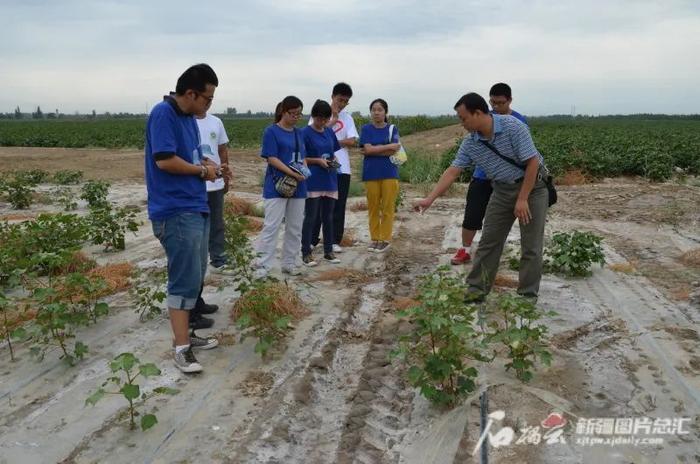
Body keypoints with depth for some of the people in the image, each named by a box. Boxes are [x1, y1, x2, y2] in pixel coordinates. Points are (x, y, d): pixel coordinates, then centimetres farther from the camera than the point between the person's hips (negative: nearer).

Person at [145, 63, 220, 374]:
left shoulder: (189, 117, 16)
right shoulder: (163, 113, -12)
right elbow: (164, 160, -21)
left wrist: (205, 166, 2)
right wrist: (201, 170, -8)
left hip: (196, 208, 10)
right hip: (176, 211, -10)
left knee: (194, 277, 14)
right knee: (186, 279, -8)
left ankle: (184, 333, 26)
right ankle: (181, 348, 0)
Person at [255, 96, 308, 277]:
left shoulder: (298, 133, 14)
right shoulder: (271, 131, -6)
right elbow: (272, 158, -13)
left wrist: (304, 170, -5)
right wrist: (293, 173, -20)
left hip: (298, 187, 7)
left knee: (295, 228, 9)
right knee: (271, 226, -7)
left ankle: (289, 263, 20)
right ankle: (263, 266, -1)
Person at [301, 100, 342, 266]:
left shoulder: (329, 132, 10)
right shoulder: (306, 133, -7)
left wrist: (334, 160, -3)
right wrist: (318, 161, -18)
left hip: (329, 181, 6)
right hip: (313, 182, -5)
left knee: (328, 217, 12)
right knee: (310, 218, -1)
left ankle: (328, 251, 21)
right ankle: (306, 253, 8)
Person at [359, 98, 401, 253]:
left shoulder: (392, 128, 5)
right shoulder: (366, 129, 5)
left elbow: (393, 151, -8)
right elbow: (367, 149, -9)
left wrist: (373, 150, -10)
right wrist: (389, 146, -9)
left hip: (389, 173, 0)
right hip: (371, 174, 1)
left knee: (387, 208, 0)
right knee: (373, 208, 5)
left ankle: (385, 239, 10)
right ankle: (374, 239, 15)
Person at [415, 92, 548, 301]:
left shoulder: (513, 127, -23)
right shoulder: (469, 143, -7)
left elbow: (533, 162, -22)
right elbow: (452, 172, -6)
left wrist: (522, 199, -21)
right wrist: (429, 199, -13)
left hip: (532, 186, -5)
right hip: (503, 190, 5)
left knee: (531, 246, -2)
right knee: (488, 241, 3)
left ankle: (528, 295, 9)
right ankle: (477, 289, 12)